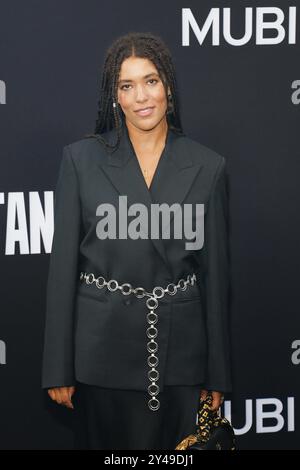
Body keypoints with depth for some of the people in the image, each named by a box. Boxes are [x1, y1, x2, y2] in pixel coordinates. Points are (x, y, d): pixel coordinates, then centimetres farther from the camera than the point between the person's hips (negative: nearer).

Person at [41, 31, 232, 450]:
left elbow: (216, 272, 4)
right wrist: (58, 368, -3)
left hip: (180, 350, 1)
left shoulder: (207, 166, 2)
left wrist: (218, 375, 5)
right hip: (103, 348, -1)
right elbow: (63, 262, -1)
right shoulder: (81, 158, -1)